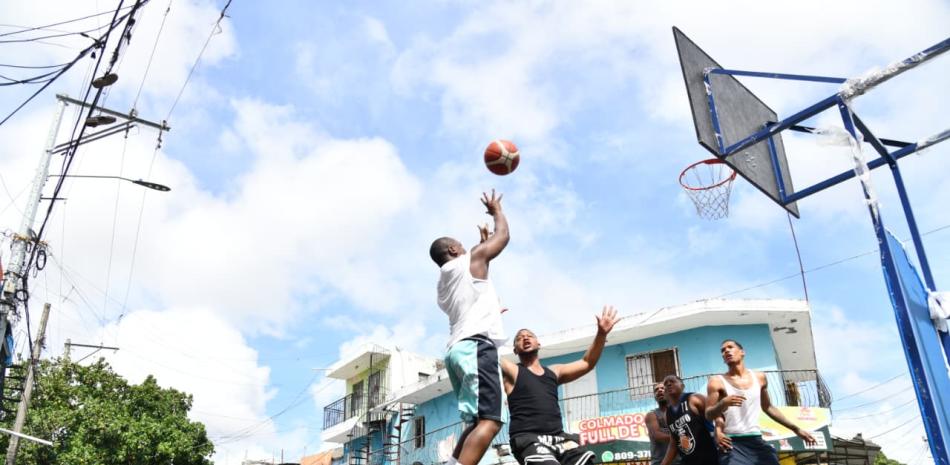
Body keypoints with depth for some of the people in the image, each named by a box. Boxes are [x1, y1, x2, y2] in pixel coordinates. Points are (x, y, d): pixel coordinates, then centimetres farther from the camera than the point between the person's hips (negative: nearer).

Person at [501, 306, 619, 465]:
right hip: (528, 440, -6)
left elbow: (586, 363, 26)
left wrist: (601, 334, 16)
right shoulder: (512, 372, 8)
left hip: (558, 437, 6)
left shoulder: (554, 372, 23)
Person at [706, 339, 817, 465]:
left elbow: (768, 407, 23)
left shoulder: (759, 377, 10)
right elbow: (709, 415, -7)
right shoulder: (717, 381, -3)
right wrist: (724, 403, -27)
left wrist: (796, 429, 24)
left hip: (757, 441, 5)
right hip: (733, 444, -5)